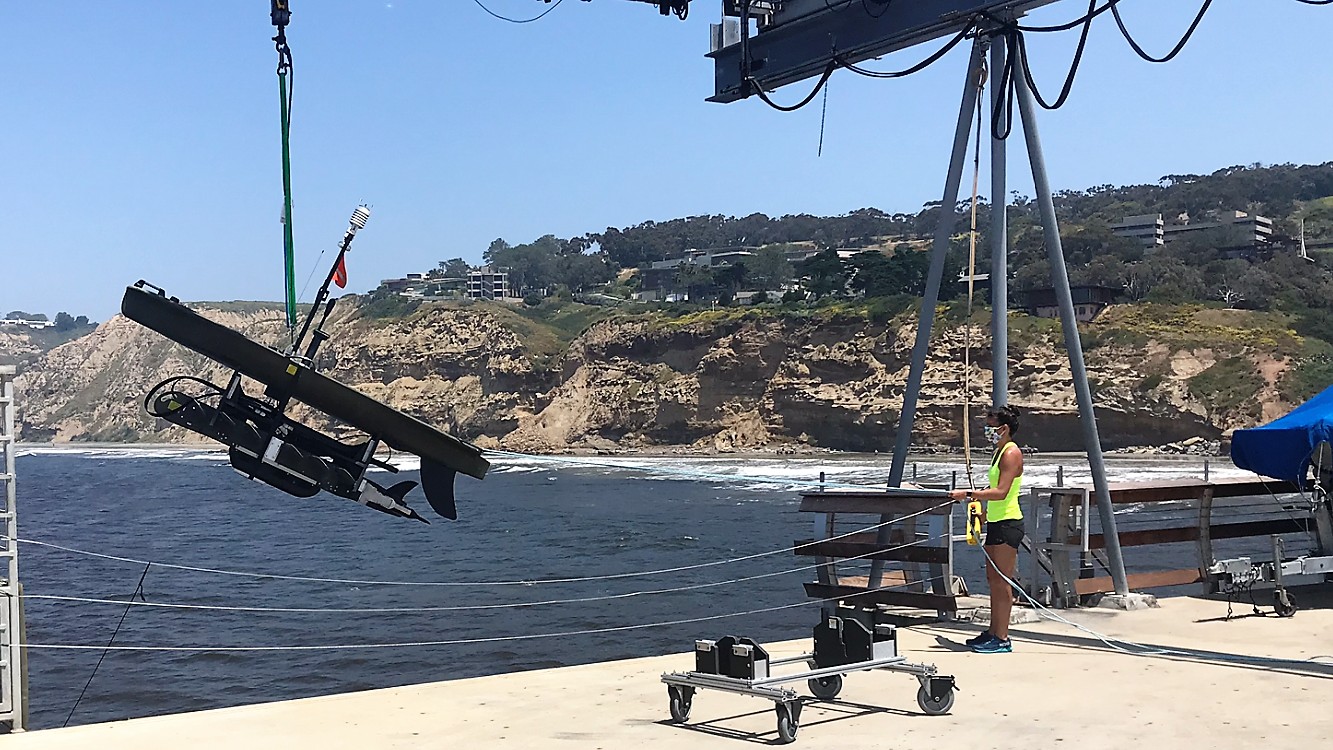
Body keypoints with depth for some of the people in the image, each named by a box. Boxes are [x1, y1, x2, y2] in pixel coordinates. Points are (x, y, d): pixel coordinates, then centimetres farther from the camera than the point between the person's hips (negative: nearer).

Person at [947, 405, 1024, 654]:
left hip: (1008, 524, -10)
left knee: (1001, 582, -7)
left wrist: (968, 493, -27)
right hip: (996, 522, 10)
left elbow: (1001, 492, -25)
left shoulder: (1011, 453, -14)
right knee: (993, 581, 14)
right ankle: (994, 632, 21)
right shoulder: (999, 452, 17)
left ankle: (1002, 639, -4)